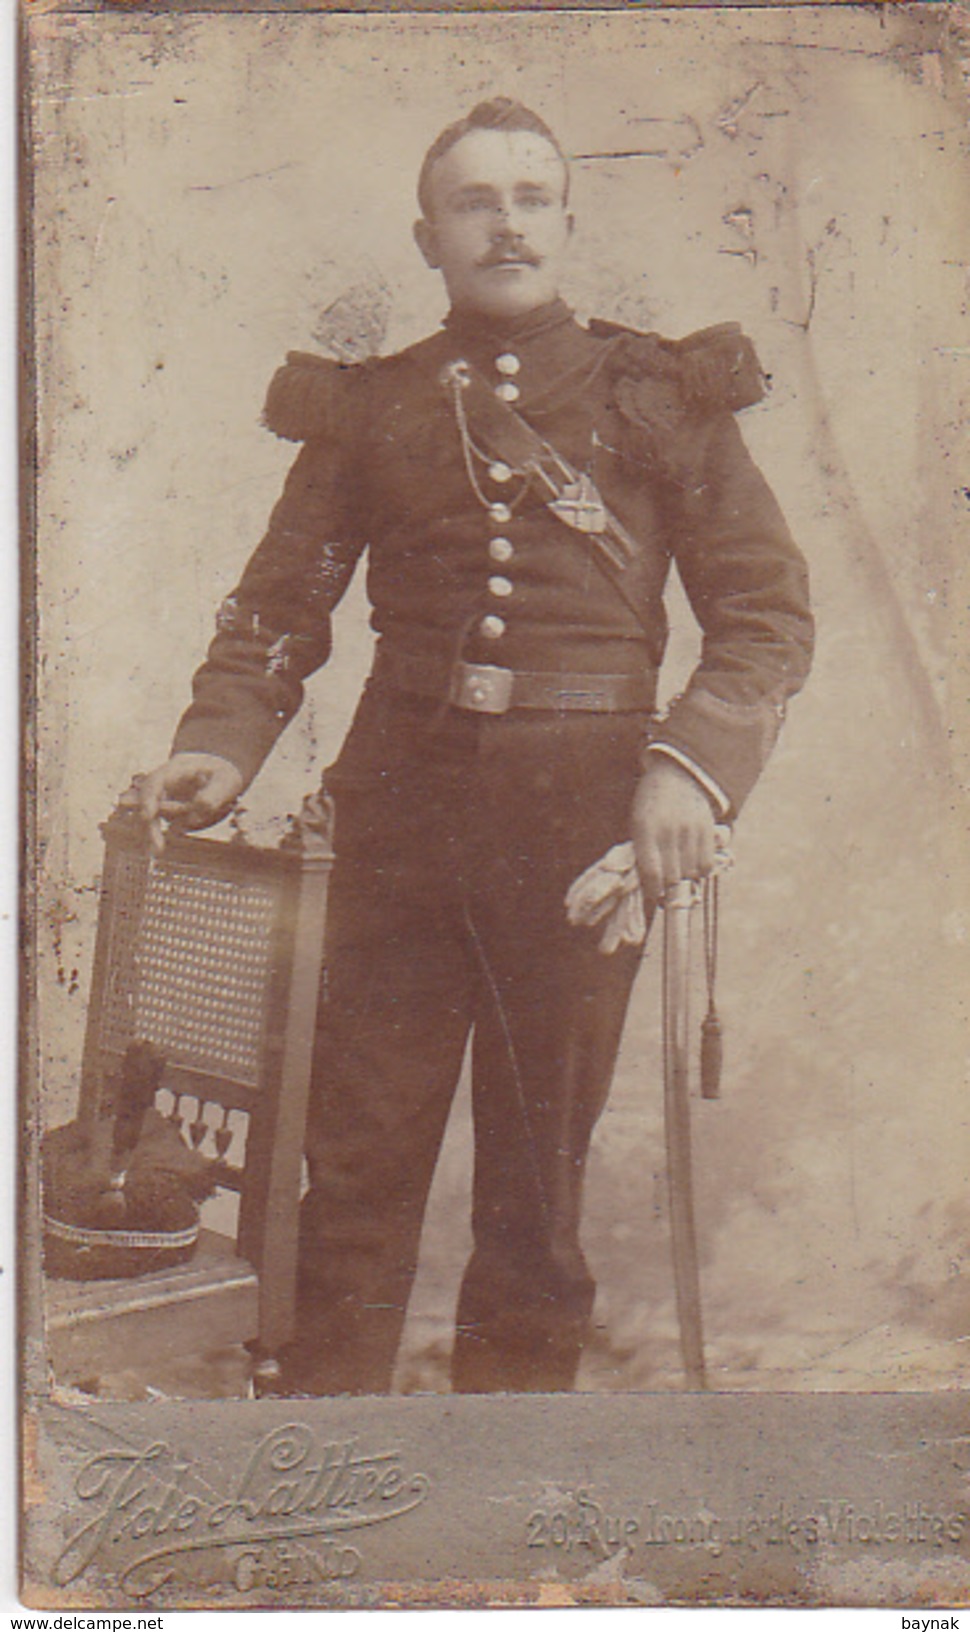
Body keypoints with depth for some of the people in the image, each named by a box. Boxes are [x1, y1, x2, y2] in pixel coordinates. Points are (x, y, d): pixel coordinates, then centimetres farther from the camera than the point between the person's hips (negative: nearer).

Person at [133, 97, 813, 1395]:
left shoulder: (657, 395, 6)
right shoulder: (368, 408, 10)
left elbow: (770, 608, 1)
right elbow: (282, 600, 10)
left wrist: (693, 764, -16)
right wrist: (222, 745, -8)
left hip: (586, 824, -1)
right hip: (401, 810, 1)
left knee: (539, 1177, 9)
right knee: (357, 1158, 4)